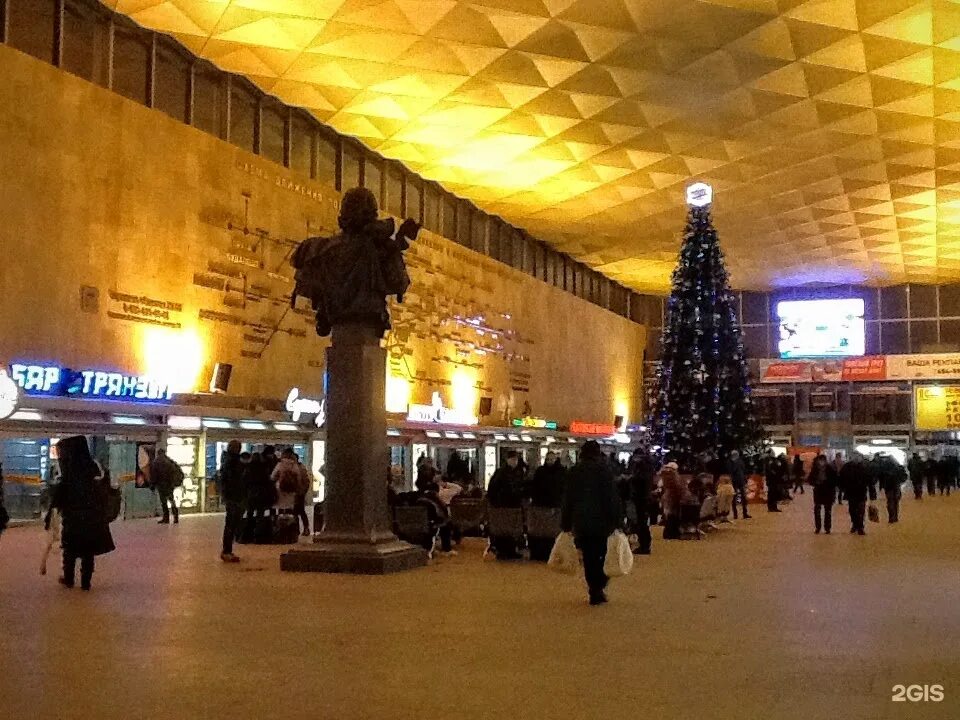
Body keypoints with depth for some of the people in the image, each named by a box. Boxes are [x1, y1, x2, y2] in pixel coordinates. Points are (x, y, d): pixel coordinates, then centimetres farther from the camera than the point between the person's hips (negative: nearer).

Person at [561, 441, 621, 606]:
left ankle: (595, 592, 6)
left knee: (588, 557, 7)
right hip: (601, 520, -2)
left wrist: (566, 524, 13)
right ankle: (598, 589, -4)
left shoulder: (574, 471, 5)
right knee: (599, 555, 7)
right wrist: (615, 521, -3)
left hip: (580, 522, 2)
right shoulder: (604, 470, -5)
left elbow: (568, 499, 8)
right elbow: (612, 497, -7)